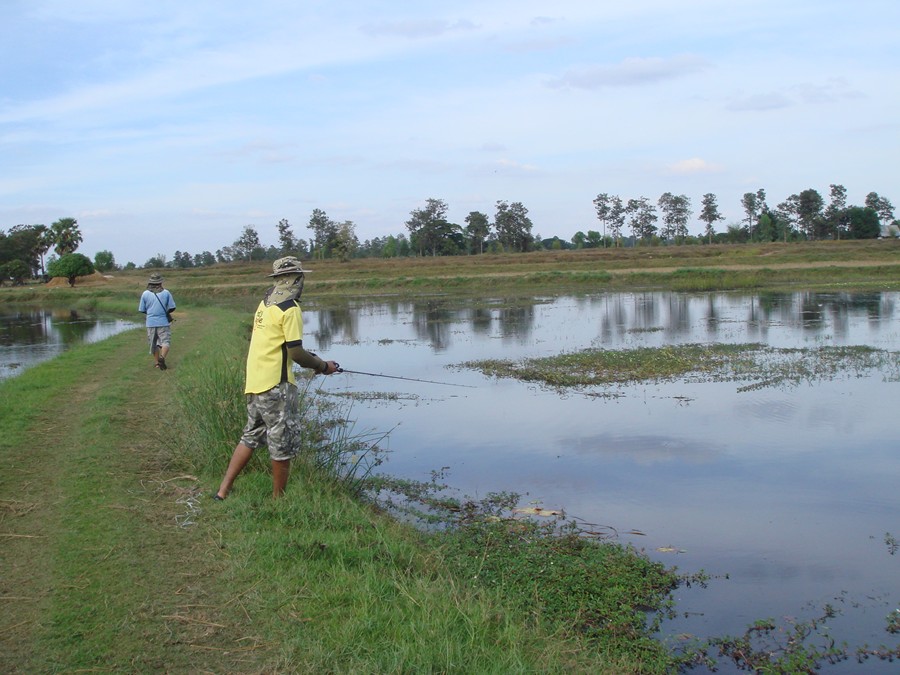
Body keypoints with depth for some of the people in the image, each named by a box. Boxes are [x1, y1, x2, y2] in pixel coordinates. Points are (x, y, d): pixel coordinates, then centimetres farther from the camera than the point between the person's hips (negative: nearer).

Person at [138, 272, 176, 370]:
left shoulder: (145, 294, -2)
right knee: (165, 341, 0)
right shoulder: (166, 293, -4)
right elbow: (172, 308, -1)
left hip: (151, 323, 2)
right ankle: (162, 357, -24)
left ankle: (156, 362, 19)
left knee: (154, 343, 15)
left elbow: (142, 310, 4)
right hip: (163, 322, -2)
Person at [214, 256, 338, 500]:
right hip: (275, 385, -9)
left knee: (251, 436, 18)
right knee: (283, 444, 3)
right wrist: (323, 366, 0)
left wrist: (312, 359, 18)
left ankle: (223, 491, 17)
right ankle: (278, 500, 11)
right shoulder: (290, 309, -14)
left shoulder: (265, 303, 12)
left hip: (254, 382, 9)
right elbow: (296, 352, -16)